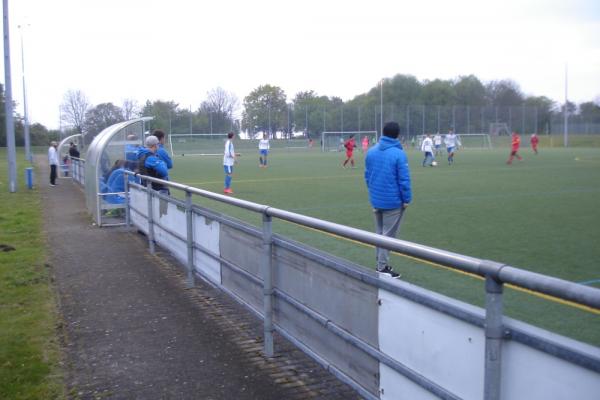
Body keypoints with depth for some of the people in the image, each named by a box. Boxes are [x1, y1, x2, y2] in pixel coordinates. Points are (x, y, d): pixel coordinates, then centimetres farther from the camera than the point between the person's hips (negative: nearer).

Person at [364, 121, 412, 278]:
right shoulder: (398, 154, -17)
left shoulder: (371, 151, 2)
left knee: (379, 233, 18)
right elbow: (404, 179, -16)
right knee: (388, 235, 3)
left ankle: (381, 263, 27)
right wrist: (407, 199, -6)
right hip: (393, 201, -6)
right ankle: (382, 268, 9)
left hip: (376, 200, 6)